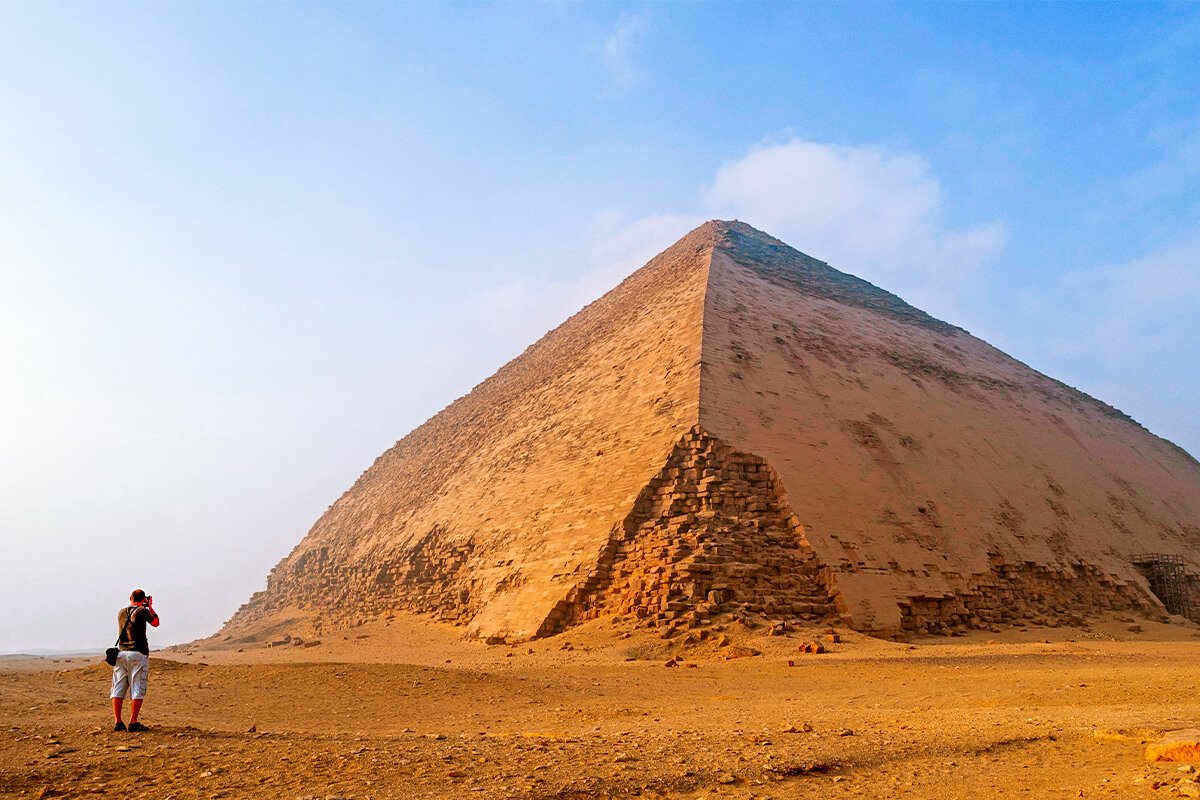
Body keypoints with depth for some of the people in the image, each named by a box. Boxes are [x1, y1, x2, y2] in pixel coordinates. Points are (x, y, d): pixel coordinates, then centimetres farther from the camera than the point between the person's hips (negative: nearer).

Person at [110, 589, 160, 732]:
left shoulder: (121, 612, 10)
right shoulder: (142, 611, -5)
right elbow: (156, 623, 11)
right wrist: (150, 607, 20)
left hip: (121, 653, 5)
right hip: (138, 654, -5)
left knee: (118, 688, 8)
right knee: (137, 689, -2)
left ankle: (118, 722, 6)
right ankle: (133, 723, -4)